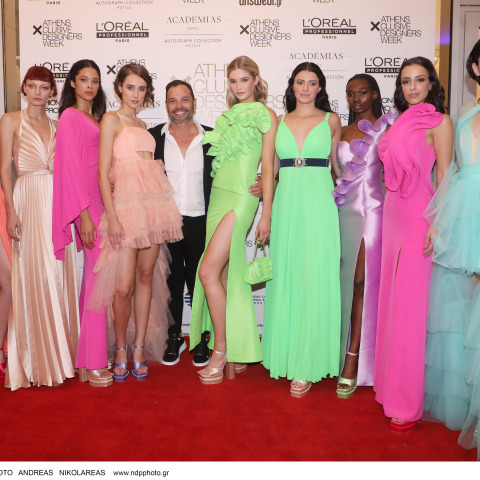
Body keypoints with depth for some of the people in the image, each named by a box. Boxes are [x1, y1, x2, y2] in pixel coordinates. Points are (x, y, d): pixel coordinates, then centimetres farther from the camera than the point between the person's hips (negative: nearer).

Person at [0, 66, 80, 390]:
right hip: (29, 202, -3)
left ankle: (62, 350, 15)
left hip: (60, 202, 4)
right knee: (35, 276, -4)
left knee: (61, 275, 3)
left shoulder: (57, 126, 16)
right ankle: (39, 360, 7)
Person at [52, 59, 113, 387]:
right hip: (86, 204, -8)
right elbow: (71, 166, -10)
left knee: (93, 277, 8)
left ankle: (86, 358, 17)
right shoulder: (70, 116, -3)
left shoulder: (97, 119, 20)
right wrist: (83, 214, -16)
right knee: (98, 276, -8)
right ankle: (95, 364, -1)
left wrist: (106, 210, 11)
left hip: (101, 202, 8)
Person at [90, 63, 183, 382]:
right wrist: (112, 217, -13)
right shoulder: (112, 119, 2)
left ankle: (140, 348, 15)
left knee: (146, 276, 6)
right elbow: (104, 172, -6)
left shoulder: (142, 125, 21)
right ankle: (121, 350, 12)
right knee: (124, 286, -8)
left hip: (154, 204, 6)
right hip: (126, 203, -6)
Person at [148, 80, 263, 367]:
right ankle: (175, 337, 28)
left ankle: (202, 339, 26)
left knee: (200, 283, 10)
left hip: (200, 224, 0)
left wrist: (257, 186, -13)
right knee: (171, 283, 12)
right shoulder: (153, 137, 2)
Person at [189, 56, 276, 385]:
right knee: (226, 275, 7)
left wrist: (267, 213, -10)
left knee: (208, 272, -14)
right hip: (218, 195, 7)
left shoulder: (265, 115, 0)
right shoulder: (229, 117, 19)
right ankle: (235, 355, 17)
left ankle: (221, 351, -1)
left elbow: (268, 166, -5)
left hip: (241, 198, -7)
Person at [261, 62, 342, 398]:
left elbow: (335, 163, 14)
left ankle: (307, 364, 3)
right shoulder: (279, 122, 12)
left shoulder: (331, 120, 7)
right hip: (286, 204, 3)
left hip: (318, 206, -2)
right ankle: (286, 353, 17)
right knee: (285, 277, 4)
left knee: (314, 278, -5)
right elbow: (273, 167, 15)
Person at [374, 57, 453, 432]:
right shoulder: (401, 123, 17)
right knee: (392, 300, 11)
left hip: (419, 218, -7)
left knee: (412, 306, -5)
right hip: (393, 216, 7)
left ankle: (409, 403, 6)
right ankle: (391, 385, 24)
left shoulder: (439, 121, -2)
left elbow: (444, 177, -8)